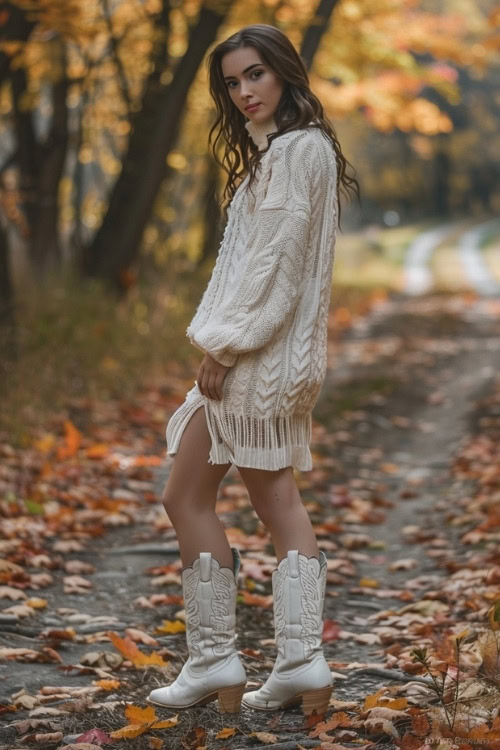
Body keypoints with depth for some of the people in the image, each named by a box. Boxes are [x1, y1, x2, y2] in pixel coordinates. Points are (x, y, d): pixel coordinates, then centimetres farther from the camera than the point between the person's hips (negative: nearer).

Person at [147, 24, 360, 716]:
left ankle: (215, 662, 1)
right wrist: (222, 342, 10)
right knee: (277, 500, 8)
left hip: (262, 349, -10)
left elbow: (278, 258, -19)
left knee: (187, 497, -3)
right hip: (270, 354, 10)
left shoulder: (297, 149, -13)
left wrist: (225, 345, -18)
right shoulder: (270, 151, 18)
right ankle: (302, 664, 9)